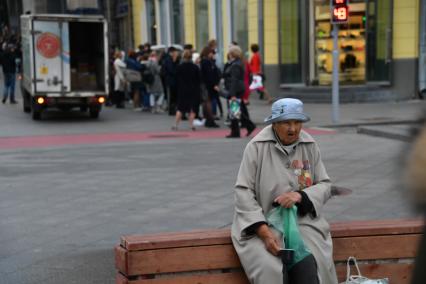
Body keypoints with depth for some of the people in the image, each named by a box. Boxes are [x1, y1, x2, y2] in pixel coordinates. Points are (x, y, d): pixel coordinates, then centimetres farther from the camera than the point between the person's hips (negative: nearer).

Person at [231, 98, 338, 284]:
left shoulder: (310, 146, 5)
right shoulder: (256, 147, -6)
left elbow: (325, 185, 9)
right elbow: (243, 191, -8)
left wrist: (301, 195, -14)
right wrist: (264, 232, -18)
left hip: (303, 220, 3)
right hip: (262, 222, -2)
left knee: (309, 267, -25)